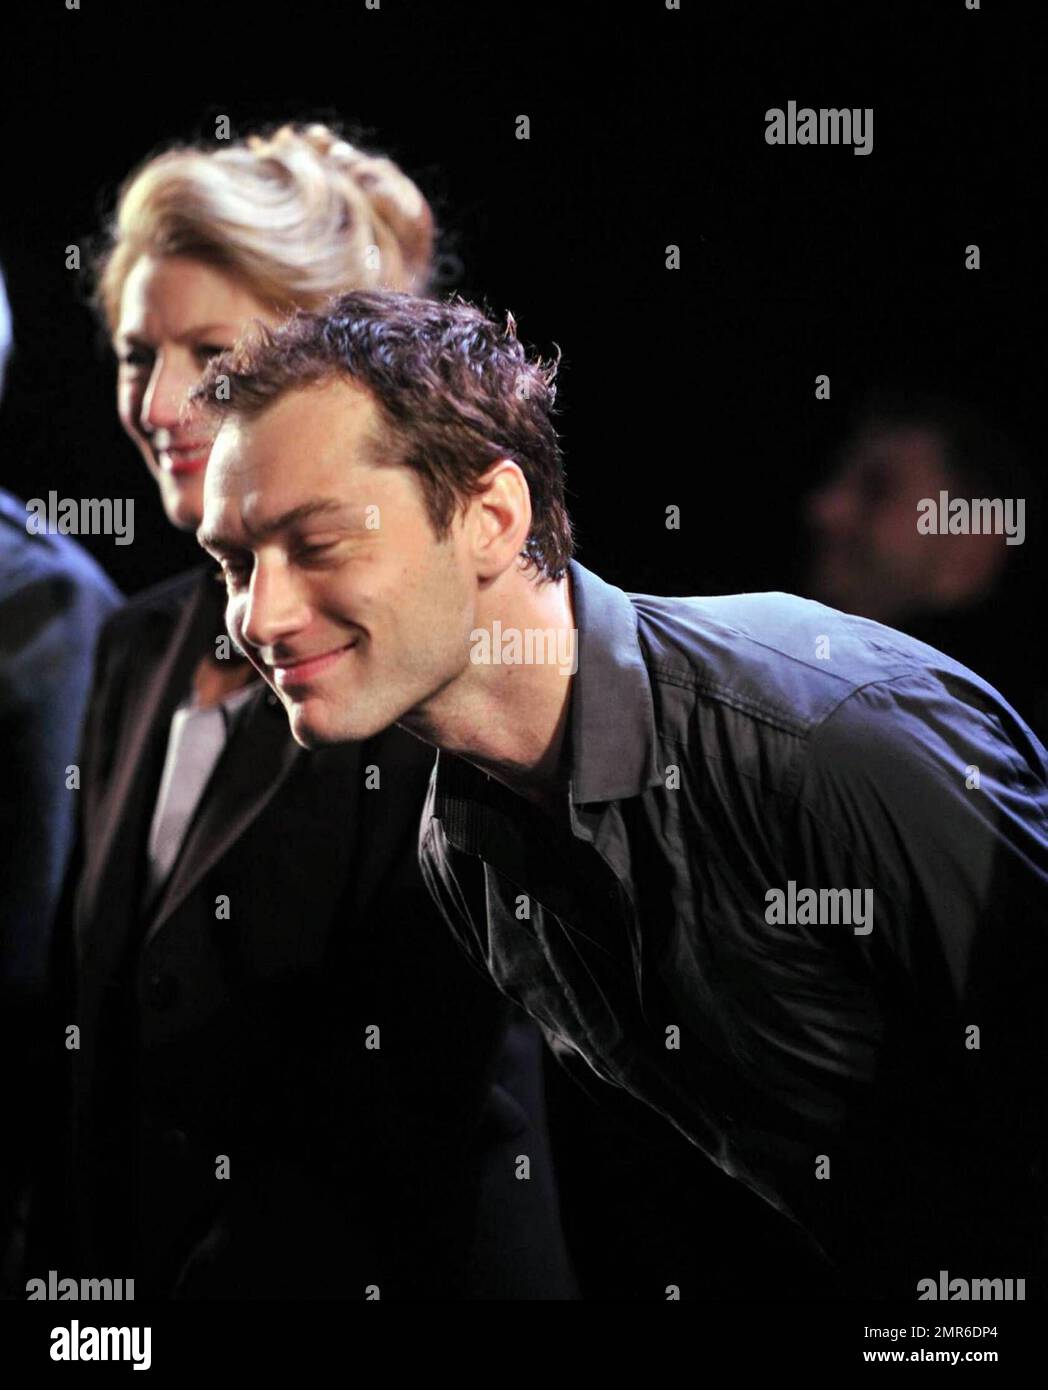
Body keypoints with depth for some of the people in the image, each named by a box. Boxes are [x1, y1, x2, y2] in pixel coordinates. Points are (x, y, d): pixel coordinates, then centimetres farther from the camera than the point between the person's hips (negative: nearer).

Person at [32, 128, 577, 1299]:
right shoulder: (141, 649, 8)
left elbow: (444, 1087, -18)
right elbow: (91, 1028, 12)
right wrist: (70, 1270, 5)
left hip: (375, 1271, -6)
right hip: (124, 1271, 7)